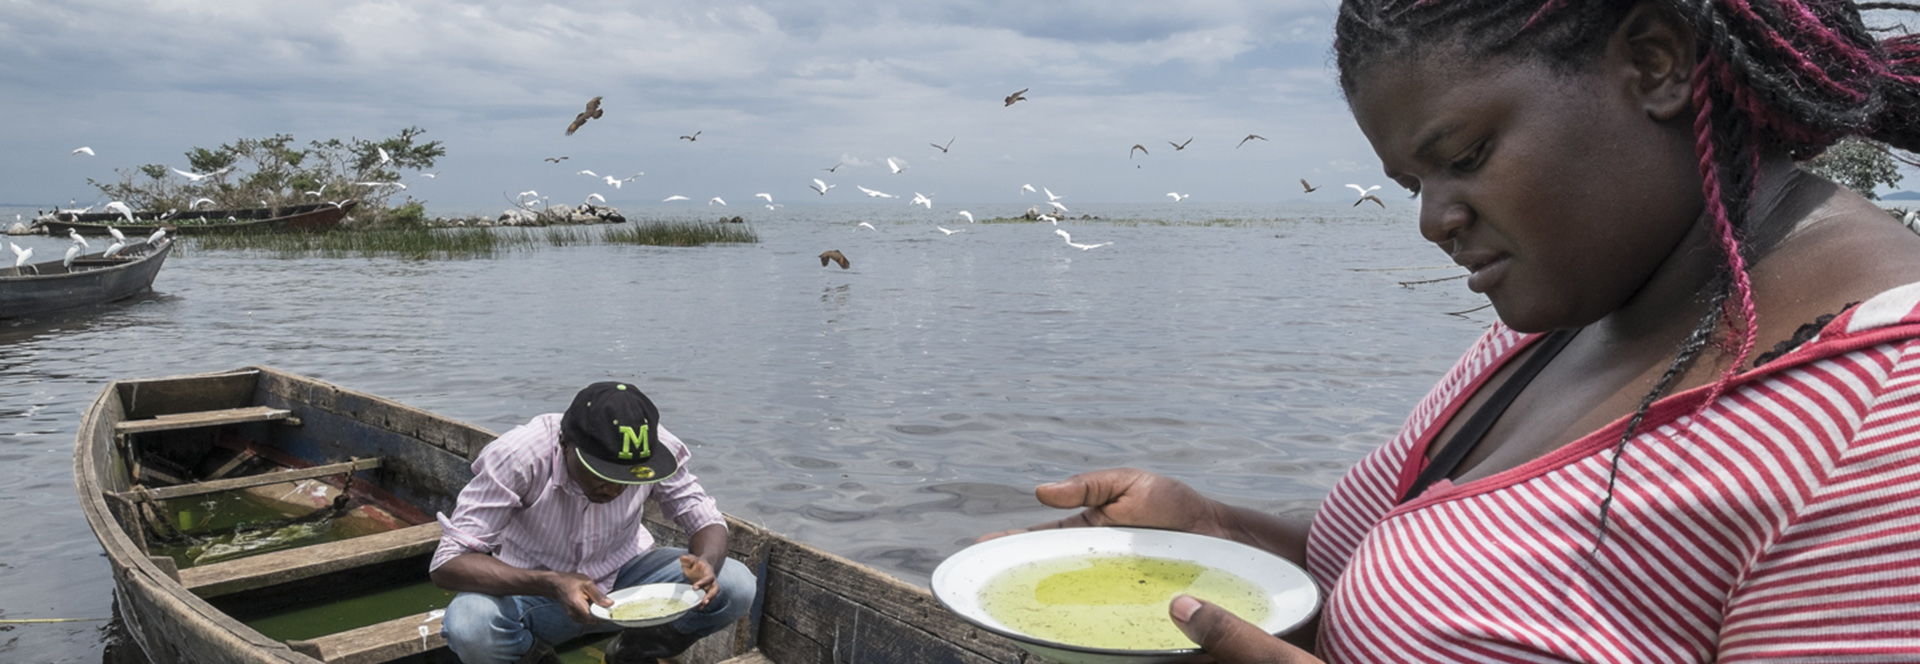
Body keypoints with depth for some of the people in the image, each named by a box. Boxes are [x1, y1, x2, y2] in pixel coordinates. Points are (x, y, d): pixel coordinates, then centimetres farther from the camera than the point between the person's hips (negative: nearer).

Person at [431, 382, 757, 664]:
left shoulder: (657, 449, -22)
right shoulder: (516, 457, -29)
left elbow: (707, 520, -9)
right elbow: (447, 564, -28)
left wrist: (706, 561, -35)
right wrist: (553, 585, -42)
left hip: (623, 575, 2)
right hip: (537, 587, -2)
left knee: (736, 586, -22)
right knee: (468, 628, -35)